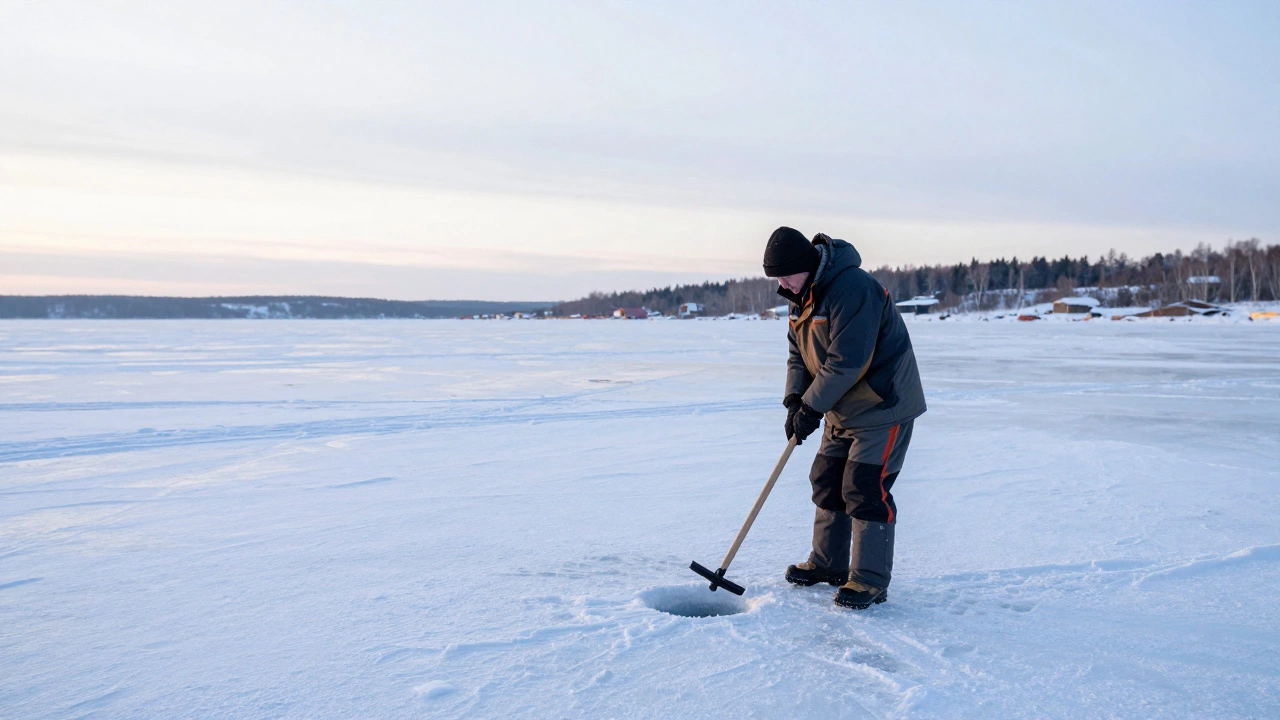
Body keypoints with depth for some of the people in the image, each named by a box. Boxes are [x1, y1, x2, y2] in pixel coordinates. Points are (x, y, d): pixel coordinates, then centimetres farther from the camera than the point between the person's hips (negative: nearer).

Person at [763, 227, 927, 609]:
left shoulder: (852, 288, -26)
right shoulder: (803, 295, 5)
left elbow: (847, 361, -29)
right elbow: (798, 352, 9)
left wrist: (811, 407, -23)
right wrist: (794, 399, -6)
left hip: (883, 405, -10)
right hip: (844, 409, 10)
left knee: (865, 489, -10)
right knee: (827, 481, 13)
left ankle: (870, 580, 1)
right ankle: (828, 563, 27)